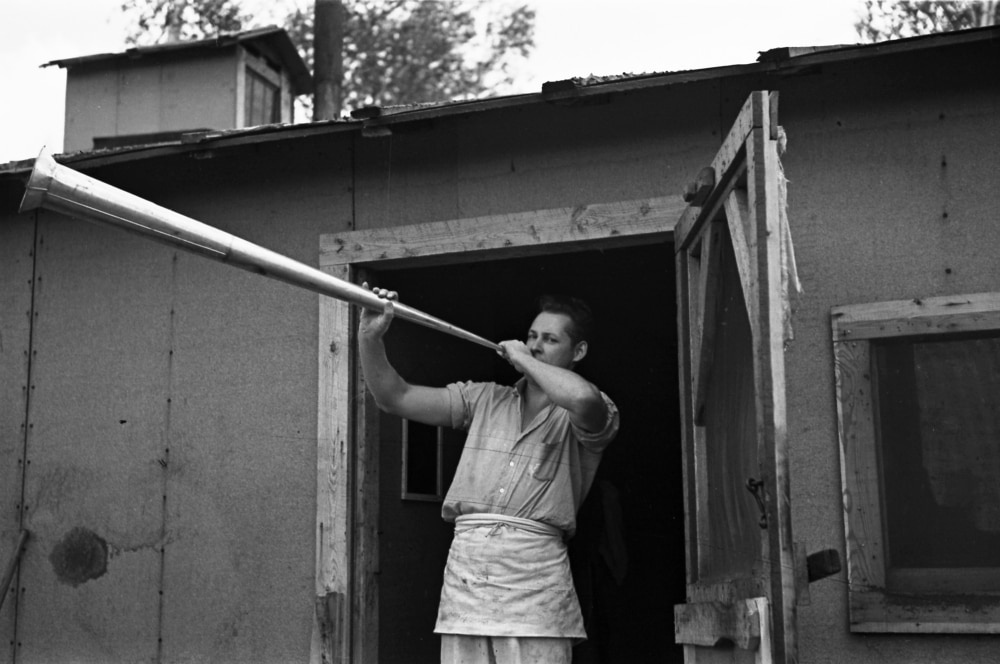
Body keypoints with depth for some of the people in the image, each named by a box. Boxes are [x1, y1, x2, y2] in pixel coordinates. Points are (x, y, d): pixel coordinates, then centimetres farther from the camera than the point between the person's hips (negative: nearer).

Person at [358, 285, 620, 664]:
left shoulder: (588, 416, 7)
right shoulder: (484, 400, 20)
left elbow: (583, 398, -20)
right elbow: (396, 398, 15)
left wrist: (522, 359, -3)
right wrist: (370, 340, -2)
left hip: (534, 565, -3)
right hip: (465, 559, 4)